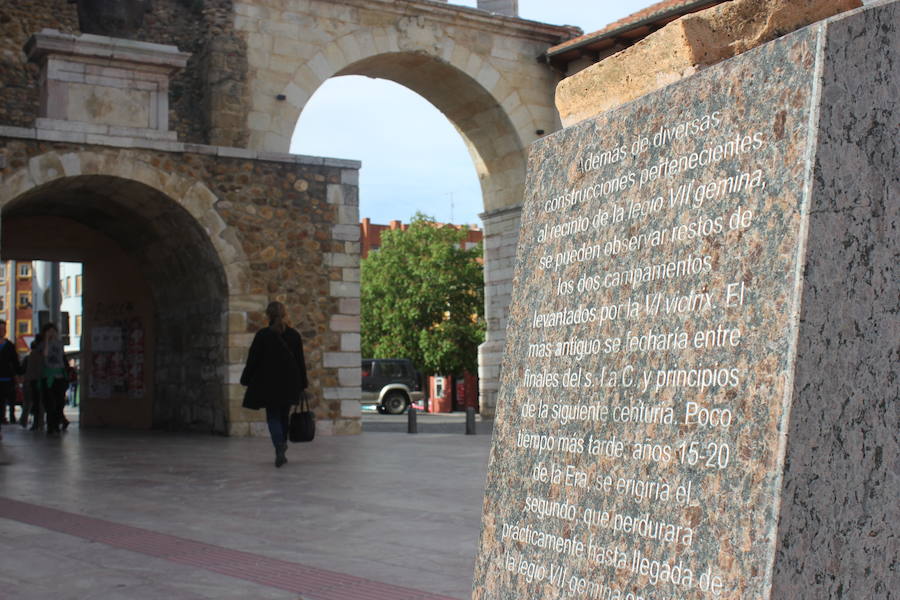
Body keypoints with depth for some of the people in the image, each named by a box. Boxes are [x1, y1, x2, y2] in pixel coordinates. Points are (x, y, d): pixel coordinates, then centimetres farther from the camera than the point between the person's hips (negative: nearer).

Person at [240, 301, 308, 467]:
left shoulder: (262, 335, -9)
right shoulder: (294, 335, 1)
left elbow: (253, 360, -5)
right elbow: (300, 361, 6)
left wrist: (246, 380, 5)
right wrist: (303, 384, 13)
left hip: (268, 384, -3)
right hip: (289, 385, 3)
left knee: (273, 417, 1)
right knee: (284, 416, 16)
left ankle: (279, 448, -20)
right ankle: (282, 448, 22)